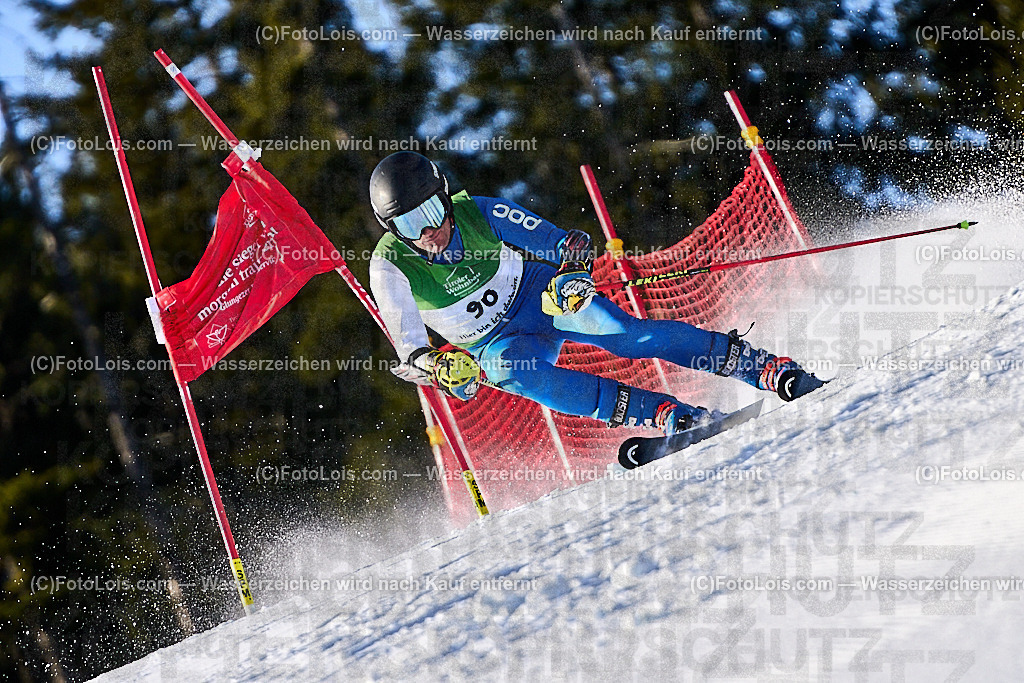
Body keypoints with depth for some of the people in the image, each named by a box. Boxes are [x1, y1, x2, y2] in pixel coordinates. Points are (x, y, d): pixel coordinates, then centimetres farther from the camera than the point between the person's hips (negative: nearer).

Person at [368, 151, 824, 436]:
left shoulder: (478, 213, -18)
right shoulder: (390, 267, -19)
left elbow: (570, 243, -14)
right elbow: (411, 352, -18)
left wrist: (571, 272, -36)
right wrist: (440, 367, -40)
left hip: (541, 293, 0)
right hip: (496, 342, 0)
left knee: (624, 333, -27)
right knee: (513, 372, -34)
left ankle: (777, 372, -29)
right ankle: (678, 418, -41)